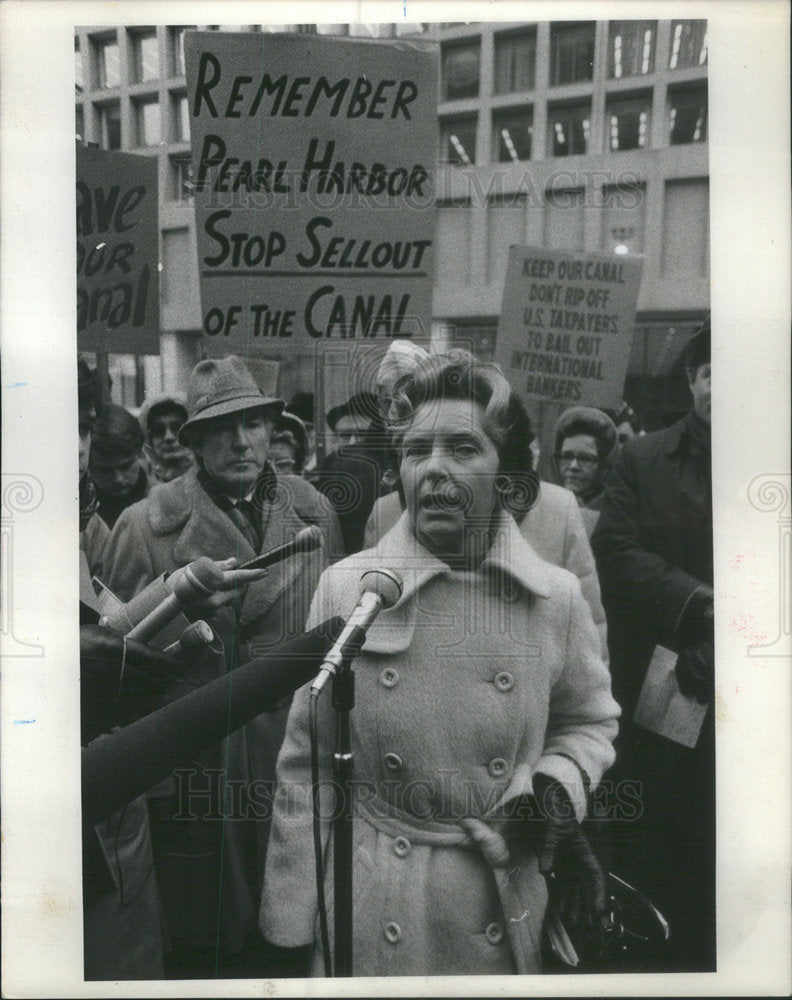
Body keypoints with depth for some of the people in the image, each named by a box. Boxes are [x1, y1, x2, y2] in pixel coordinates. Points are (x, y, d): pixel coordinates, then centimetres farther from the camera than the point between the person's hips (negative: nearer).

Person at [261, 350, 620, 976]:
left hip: (505, 908, 1)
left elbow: (590, 721, 10)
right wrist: (291, 923, -2)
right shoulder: (345, 588, -10)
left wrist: (557, 788, -10)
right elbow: (306, 765, -4)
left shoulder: (557, 597, -8)